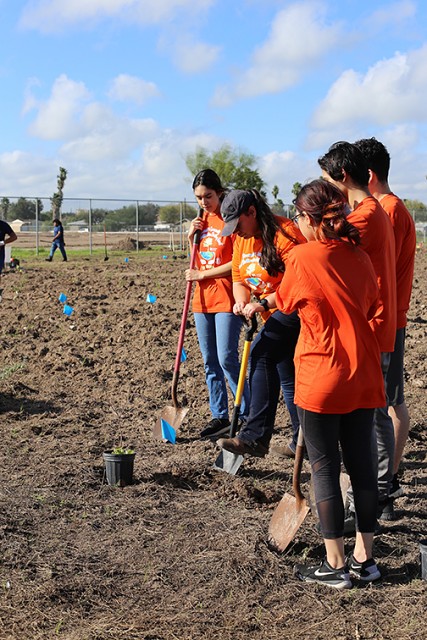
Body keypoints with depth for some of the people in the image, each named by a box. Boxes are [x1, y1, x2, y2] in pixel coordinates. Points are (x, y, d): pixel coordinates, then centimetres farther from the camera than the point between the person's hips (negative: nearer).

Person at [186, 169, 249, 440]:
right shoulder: (203, 220, 14)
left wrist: (203, 274, -13)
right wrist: (191, 236, 2)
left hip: (226, 298, -7)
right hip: (203, 298, 7)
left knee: (227, 359, -10)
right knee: (210, 361, 9)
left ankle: (247, 415, 3)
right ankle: (220, 416, 18)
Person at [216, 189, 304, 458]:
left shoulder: (284, 233, -21)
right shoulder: (241, 240, 8)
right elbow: (239, 279, 12)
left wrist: (265, 303, -30)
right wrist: (241, 301, -9)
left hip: (296, 308, -10)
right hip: (275, 314, 10)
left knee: (261, 355, -23)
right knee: (287, 377, 9)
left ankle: (255, 436, -21)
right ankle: (302, 442, 16)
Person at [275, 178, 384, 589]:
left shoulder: (301, 257, -11)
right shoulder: (359, 256, 4)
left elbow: (285, 303, 6)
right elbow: (371, 309, 13)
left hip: (321, 378, -6)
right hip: (363, 377, 6)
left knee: (324, 468, 4)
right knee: (362, 464, 12)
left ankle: (335, 566, 13)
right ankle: (364, 559, 23)